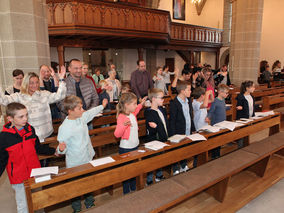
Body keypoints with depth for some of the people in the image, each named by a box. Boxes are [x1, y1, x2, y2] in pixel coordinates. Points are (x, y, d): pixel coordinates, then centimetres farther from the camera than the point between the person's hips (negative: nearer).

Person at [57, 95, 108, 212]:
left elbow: (91, 112, 16)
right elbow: (62, 149, -17)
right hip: (75, 164, -7)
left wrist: (102, 106, 29)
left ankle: (89, 204, 47)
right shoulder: (64, 128, -26)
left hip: (88, 159, 7)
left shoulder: (82, 117, -7)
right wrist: (61, 149, -41)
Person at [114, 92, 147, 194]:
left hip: (135, 147, 8)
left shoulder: (132, 114, 3)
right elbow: (117, 134, -30)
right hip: (125, 149, -8)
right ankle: (126, 192, 27)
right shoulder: (121, 117, -23)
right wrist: (124, 125, -46)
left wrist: (141, 104, 27)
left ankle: (134, 189, 41)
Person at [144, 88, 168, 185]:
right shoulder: (149, 113, -21)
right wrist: (154, 127, -45)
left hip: (163, 140, 8)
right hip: (154, 143, -8)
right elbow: (150, 132, -24)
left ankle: (159, 176, 43)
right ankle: (149, 181, 23)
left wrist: (167, 136, 15)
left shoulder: (162, 109, 3)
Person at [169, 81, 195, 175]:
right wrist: (173, 135, -15)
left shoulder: (189, 100, 5)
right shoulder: (174, 103, -18)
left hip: (188, 133, 7)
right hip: (178, 134, -7)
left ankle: (184, 166, 41)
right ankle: (176, 170, 26)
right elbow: (172, 121, -15)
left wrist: (193, 129, 13)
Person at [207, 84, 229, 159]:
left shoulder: (223, 100, 8)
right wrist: (208, 117, -34)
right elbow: (211, 111, -17)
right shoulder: (215, 101, -17)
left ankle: (218, 155, 29)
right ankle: (214, 156, 15)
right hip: (216, 124, -8)